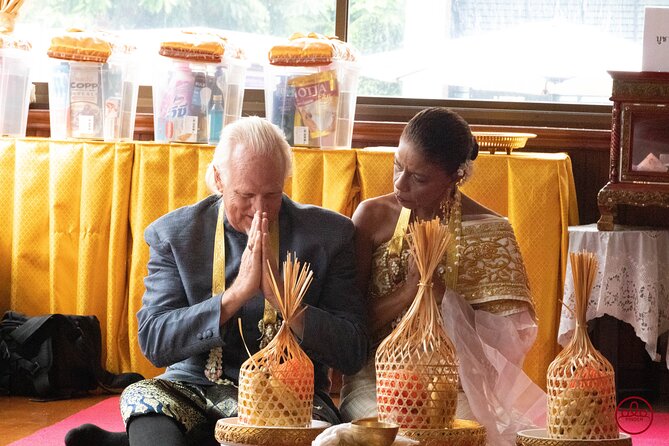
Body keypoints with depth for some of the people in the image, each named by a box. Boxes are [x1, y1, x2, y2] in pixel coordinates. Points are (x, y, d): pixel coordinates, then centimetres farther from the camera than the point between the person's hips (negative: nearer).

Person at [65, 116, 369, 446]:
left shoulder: (329, 234, 0)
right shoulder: (173, 234, 2)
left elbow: (353, 355, -4)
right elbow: (153, 344, -8)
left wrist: (280, 294, -17)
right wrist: (237, 293, -19)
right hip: (194, 390, -1)